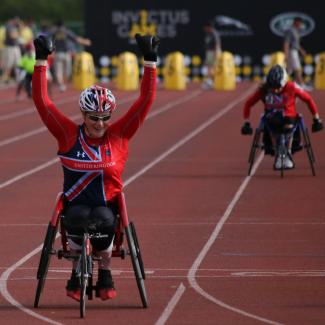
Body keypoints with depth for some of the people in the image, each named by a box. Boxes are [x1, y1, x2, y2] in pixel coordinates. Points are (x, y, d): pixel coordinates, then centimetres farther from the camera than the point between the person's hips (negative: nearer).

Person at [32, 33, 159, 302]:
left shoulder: (119, 135, 1)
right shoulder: (69, 135, 0)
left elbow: (146, 100, -1)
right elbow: (42, 101, -2)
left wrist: (150, 61, -6)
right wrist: (41, 61, -6)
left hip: (108, 205, 0)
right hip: (76, 204, 0)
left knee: (104, 220, -34)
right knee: (77, 220, -34)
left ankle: (105, 273, -7)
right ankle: (77, 273, -8)